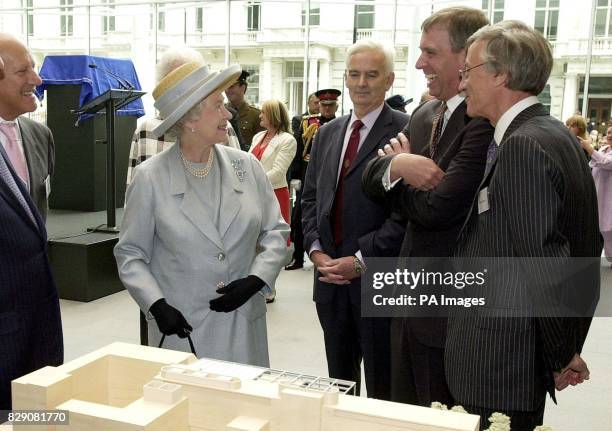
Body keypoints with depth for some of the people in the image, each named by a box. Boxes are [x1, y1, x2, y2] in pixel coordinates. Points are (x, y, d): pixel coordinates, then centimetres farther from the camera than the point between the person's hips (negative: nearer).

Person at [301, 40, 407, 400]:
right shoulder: (327, 133, 13)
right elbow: (310, 198, 14)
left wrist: (362, 259, -16)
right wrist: (316, 249, -1)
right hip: (330, 277, 6)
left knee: (382, 386, 9)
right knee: (339, 380, 19)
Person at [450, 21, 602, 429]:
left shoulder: (522, 146, -20)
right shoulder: (554, 135, 9)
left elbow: (546, 264, -22)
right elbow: (585, 245, 14)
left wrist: (562, 355, -9)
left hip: (498, 363, -9)